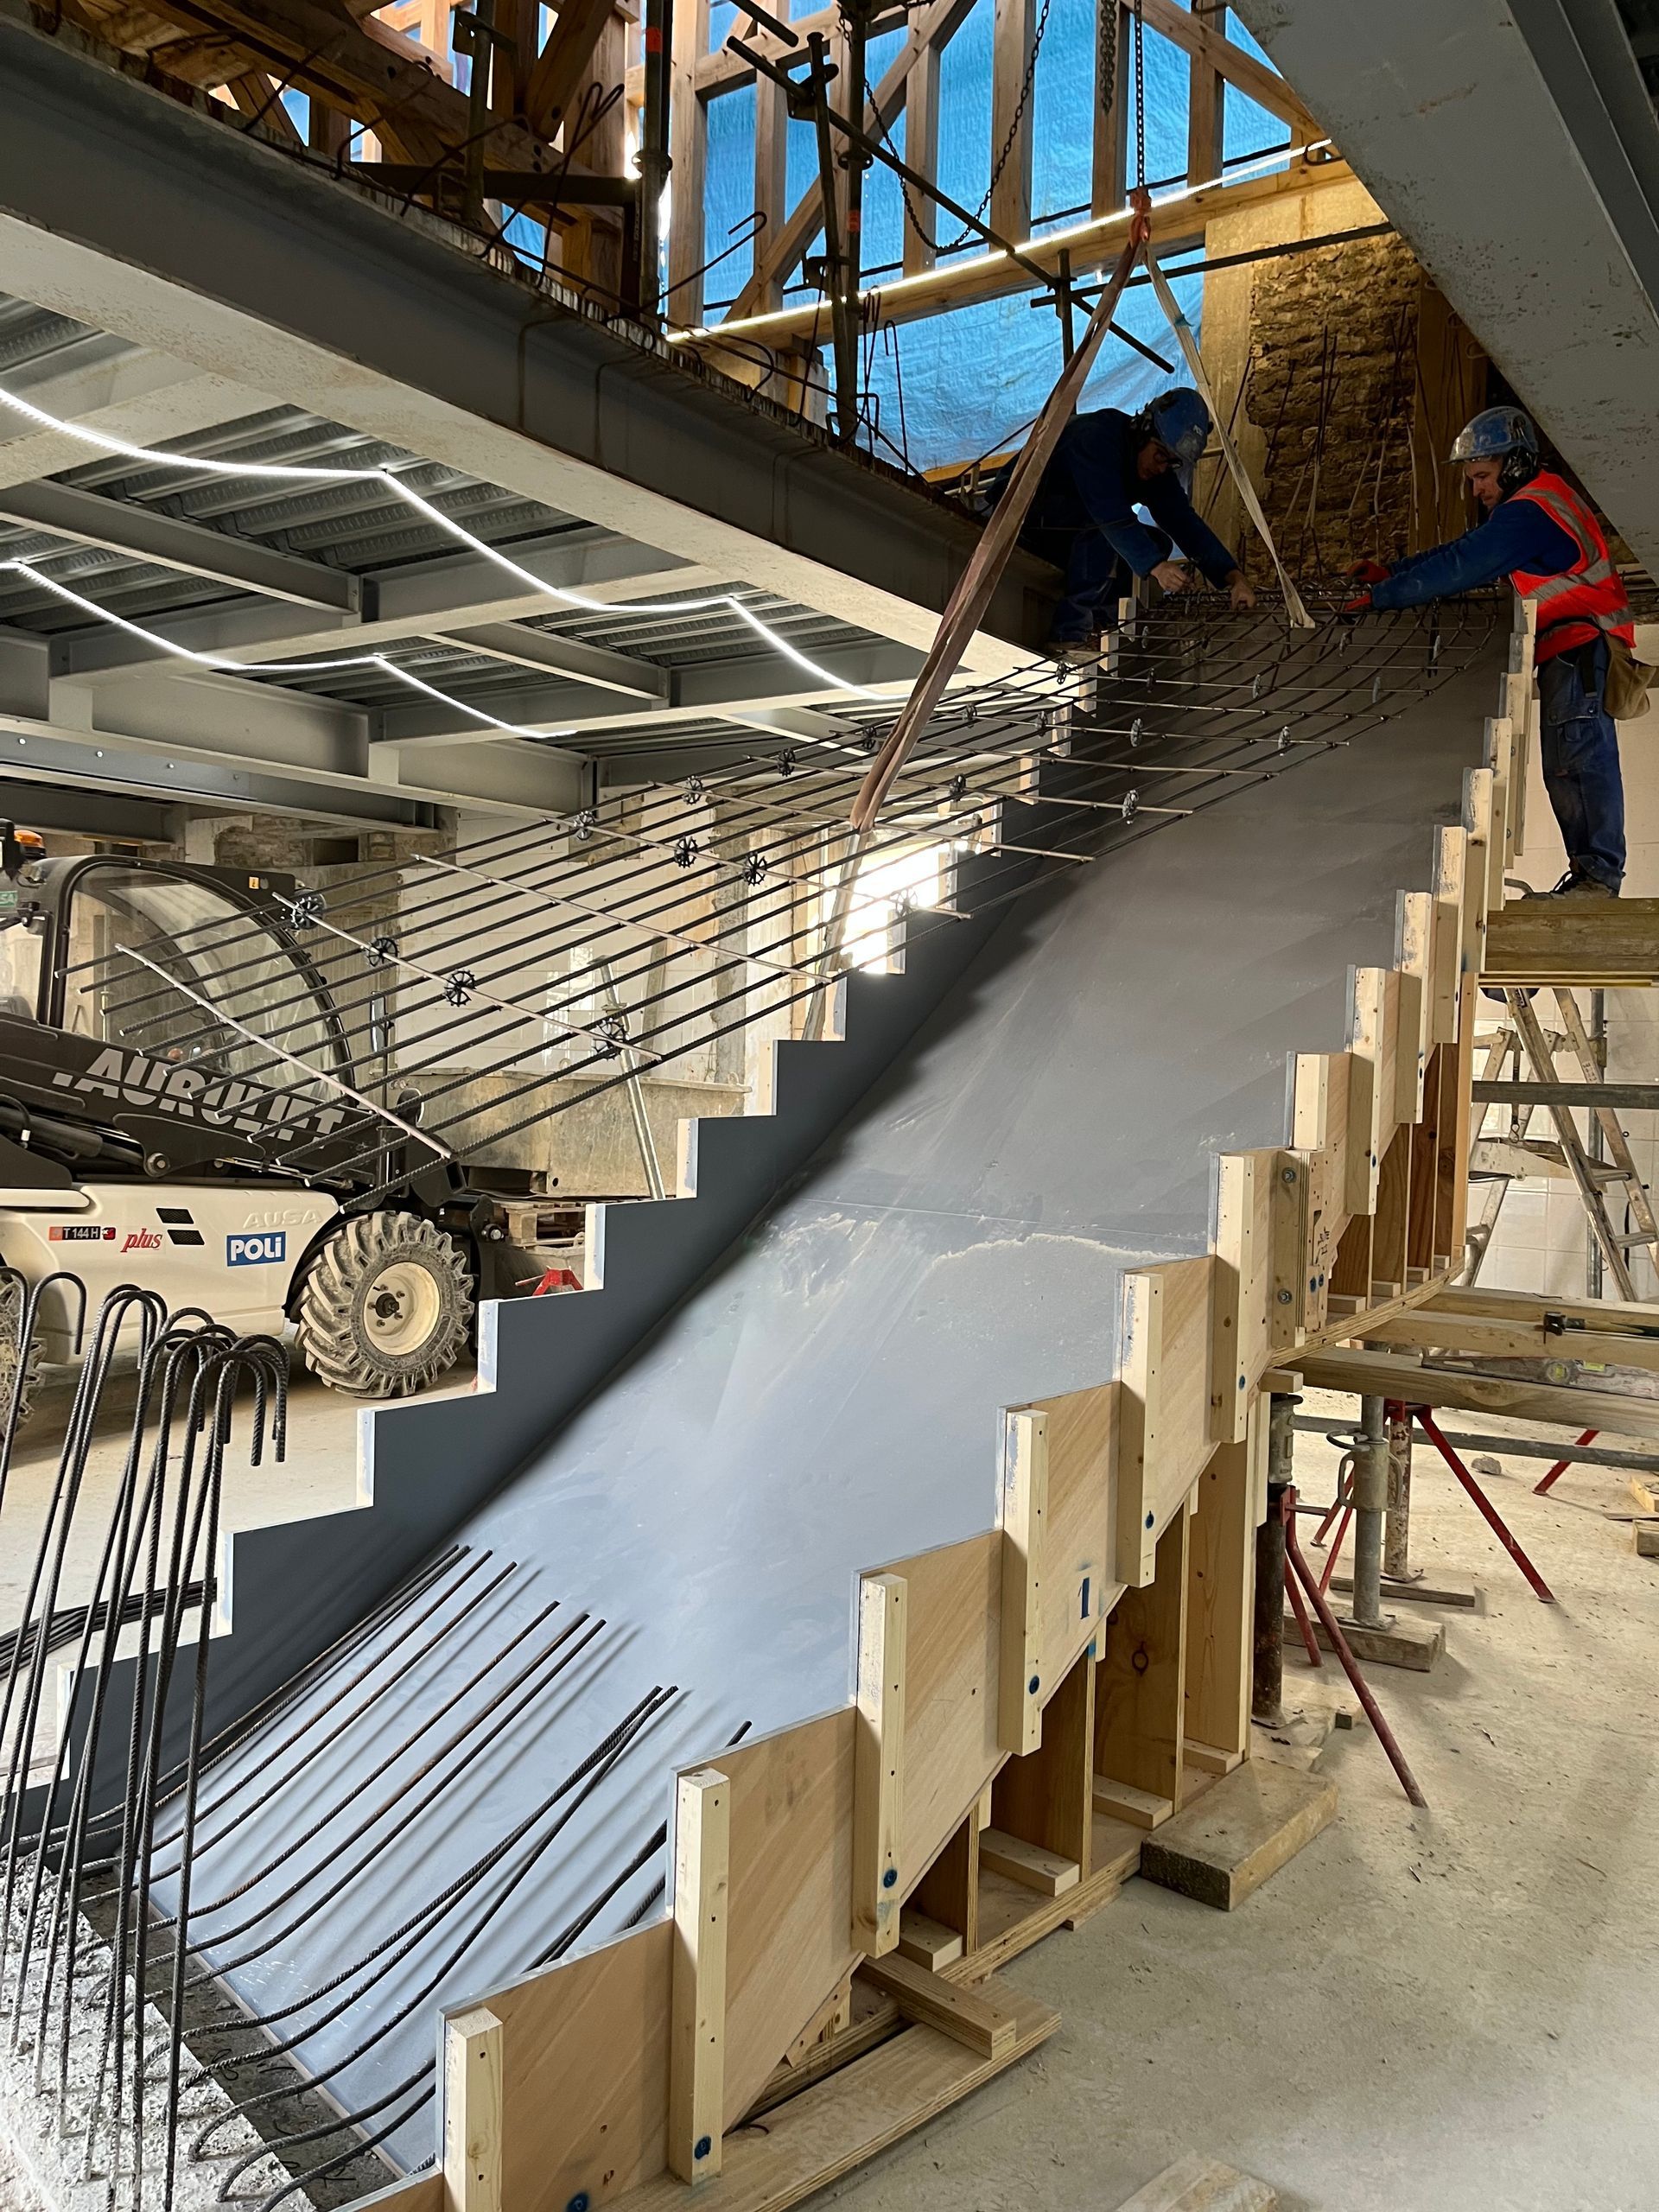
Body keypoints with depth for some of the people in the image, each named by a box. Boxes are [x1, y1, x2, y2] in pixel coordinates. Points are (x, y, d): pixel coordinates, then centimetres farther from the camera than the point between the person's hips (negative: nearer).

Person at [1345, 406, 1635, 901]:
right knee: (1564, 765, 9)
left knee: (1583, 756, -14)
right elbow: (1465, 549, 19)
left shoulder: (1527, 513, -16)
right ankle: (1588, 873, 11)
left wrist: (1381, 595, -17)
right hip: (1567, 650, 11)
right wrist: (1392, 573, 7)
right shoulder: (1536, 499, 19)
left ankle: (1599, 874, -15)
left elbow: (1459, 568, -22)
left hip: (1582, 643, -11)